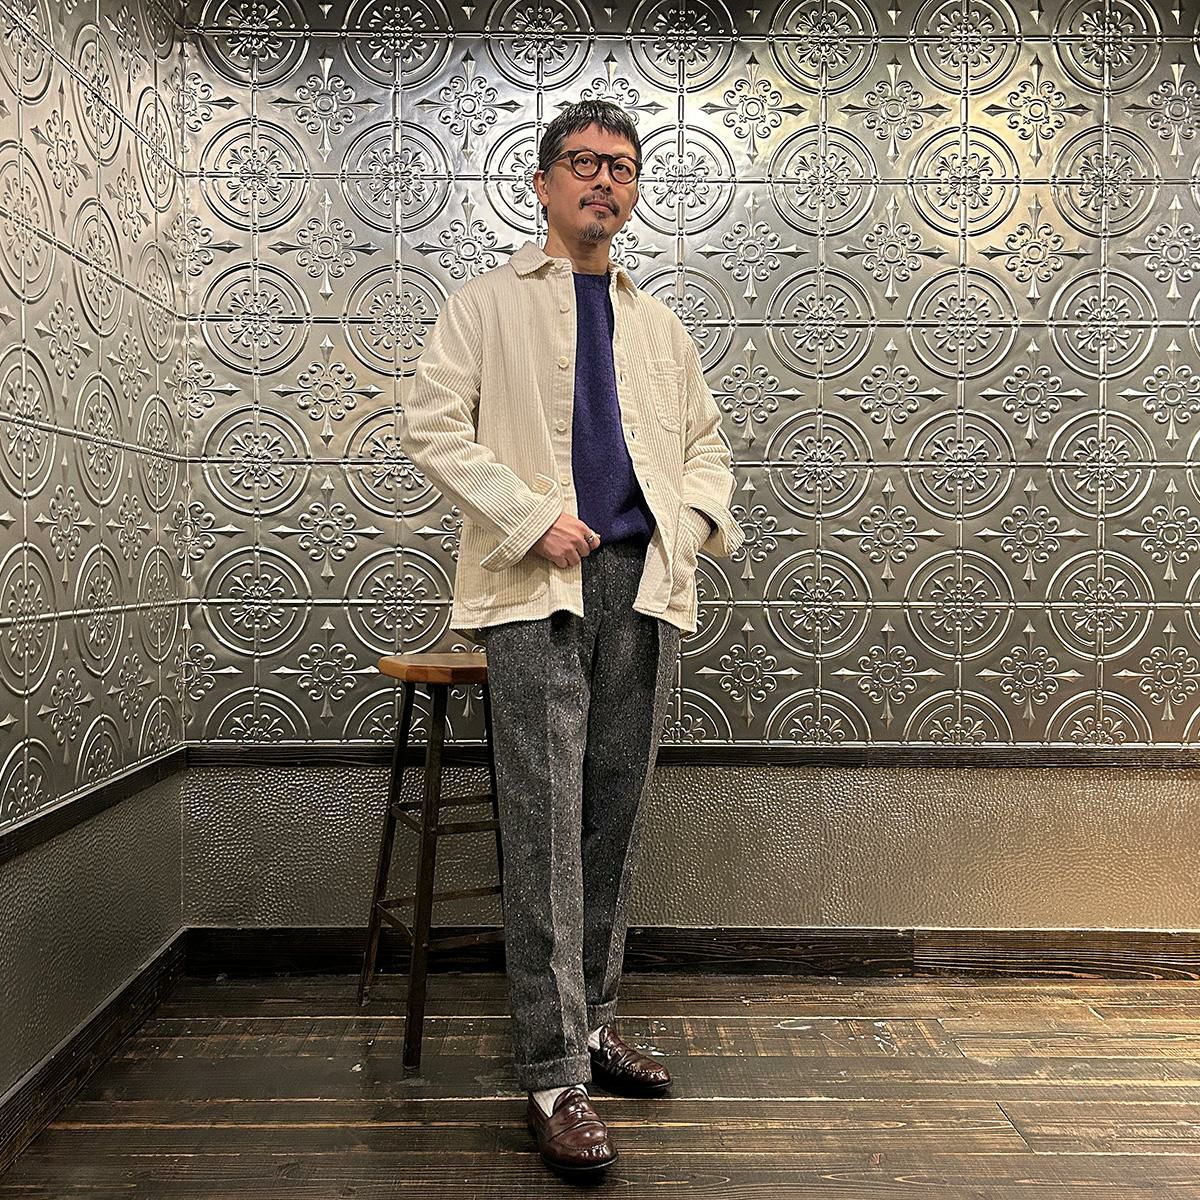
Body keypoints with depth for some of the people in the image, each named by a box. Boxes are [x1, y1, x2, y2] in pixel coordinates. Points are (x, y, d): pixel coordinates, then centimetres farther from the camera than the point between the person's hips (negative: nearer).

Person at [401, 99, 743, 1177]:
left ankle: (595, 1024, 24)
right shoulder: (488, 305, 7)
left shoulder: (658, 324, 21)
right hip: (537, 586, -5)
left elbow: (705, 434, 27)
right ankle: (555, 1078, -2)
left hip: (645, 584, 5)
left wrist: (704, 513, 6)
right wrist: (530, 518, -14)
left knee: (615, 820, 10)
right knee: (548, 827, -8)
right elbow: (431, 427, -3)